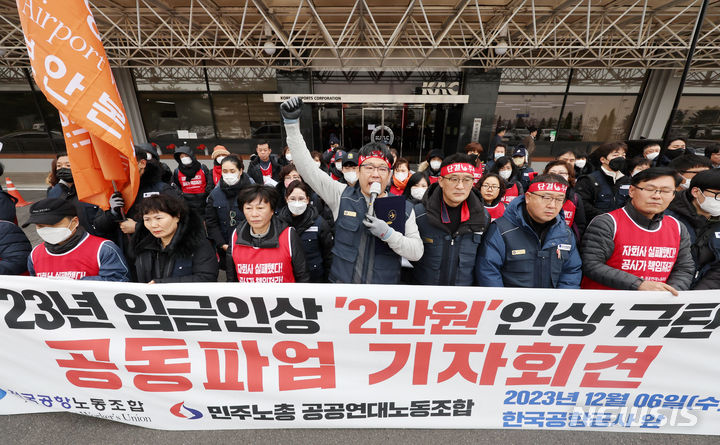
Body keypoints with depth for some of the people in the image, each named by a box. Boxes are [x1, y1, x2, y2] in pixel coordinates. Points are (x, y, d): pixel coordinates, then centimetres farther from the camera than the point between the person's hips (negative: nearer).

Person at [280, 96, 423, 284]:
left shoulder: (404, 208, -4)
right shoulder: (342, 196, -5)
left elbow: (417, 252, -6)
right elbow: (308, 169, -8)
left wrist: (387, 233, -22)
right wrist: (291, 123, -14)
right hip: (341, 286, 0)